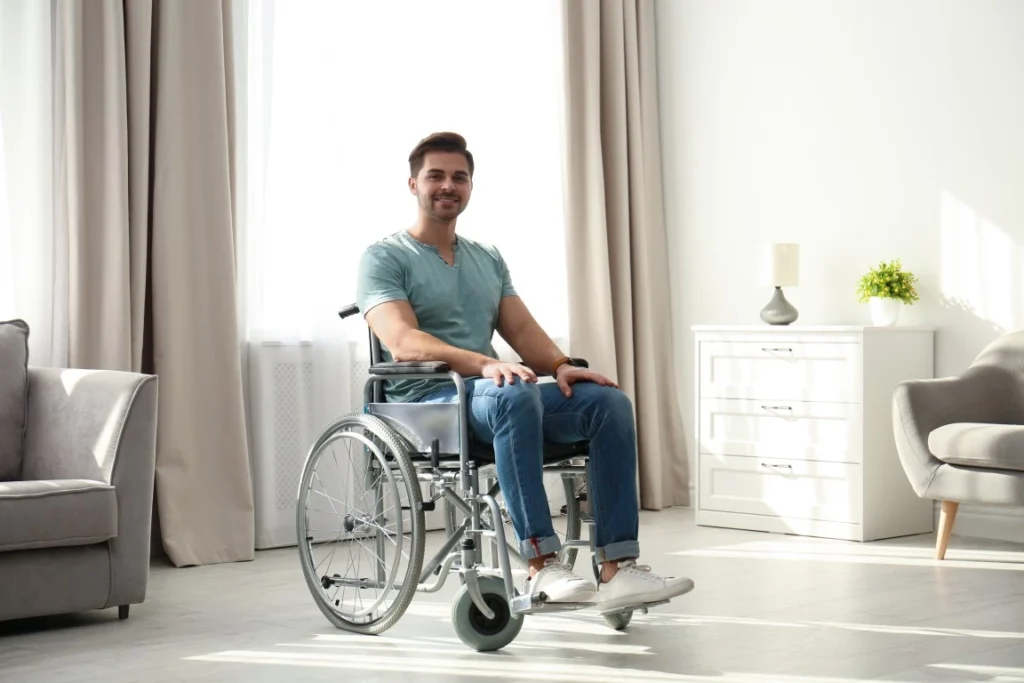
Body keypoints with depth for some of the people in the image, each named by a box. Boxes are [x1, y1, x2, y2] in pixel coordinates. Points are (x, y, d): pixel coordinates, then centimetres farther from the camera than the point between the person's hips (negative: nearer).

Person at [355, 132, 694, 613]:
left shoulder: (489, 259, 22)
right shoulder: (384, 258, 0)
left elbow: (522, 329, 12)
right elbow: (403, 342, -17)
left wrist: (560, 365, -11)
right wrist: (483, 364, -33)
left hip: (492, 392, 7)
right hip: (426, 399, -7)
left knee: (609, 401, -18)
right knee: (515, 394, -40)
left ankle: (618, 569, -26)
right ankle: (541, 565, -40)